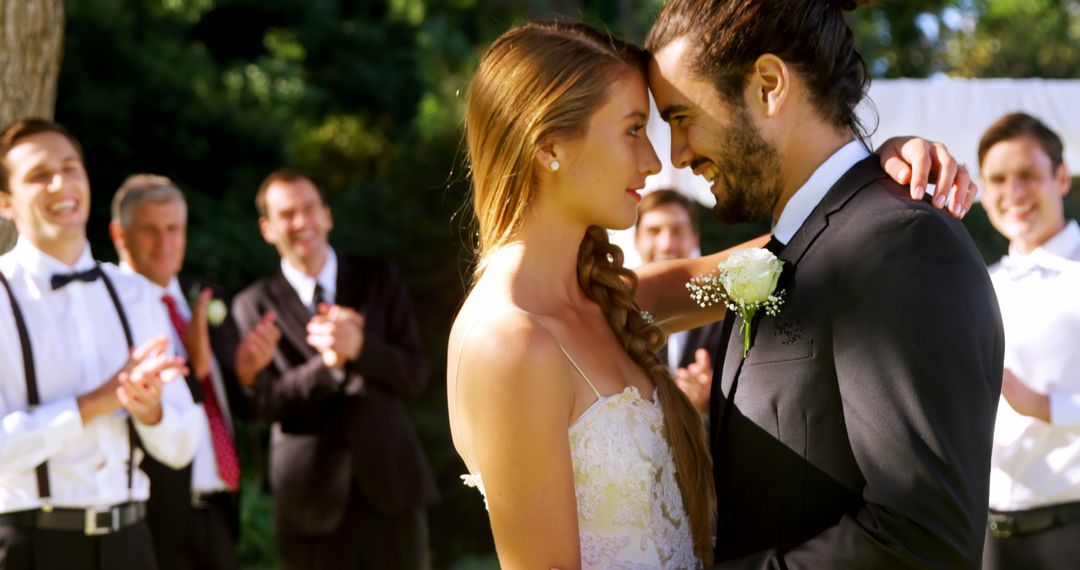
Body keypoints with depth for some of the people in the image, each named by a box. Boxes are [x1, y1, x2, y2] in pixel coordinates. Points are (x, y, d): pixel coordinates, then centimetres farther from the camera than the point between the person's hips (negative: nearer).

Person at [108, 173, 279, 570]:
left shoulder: (206, 300, 12)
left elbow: (243, 407, 14)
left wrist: (247, 370, -6)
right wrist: (194, 365, -26)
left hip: (216, 510, 7)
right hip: (157, 517, -6)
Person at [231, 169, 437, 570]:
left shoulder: (379, 280, 6)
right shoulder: (254, 305, 2)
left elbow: (415, 376, -1)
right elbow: (266, 401, -7)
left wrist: (359, 347, -20)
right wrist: (328, 364, -23)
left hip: (389, 488, 1)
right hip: (312, 499, -1)